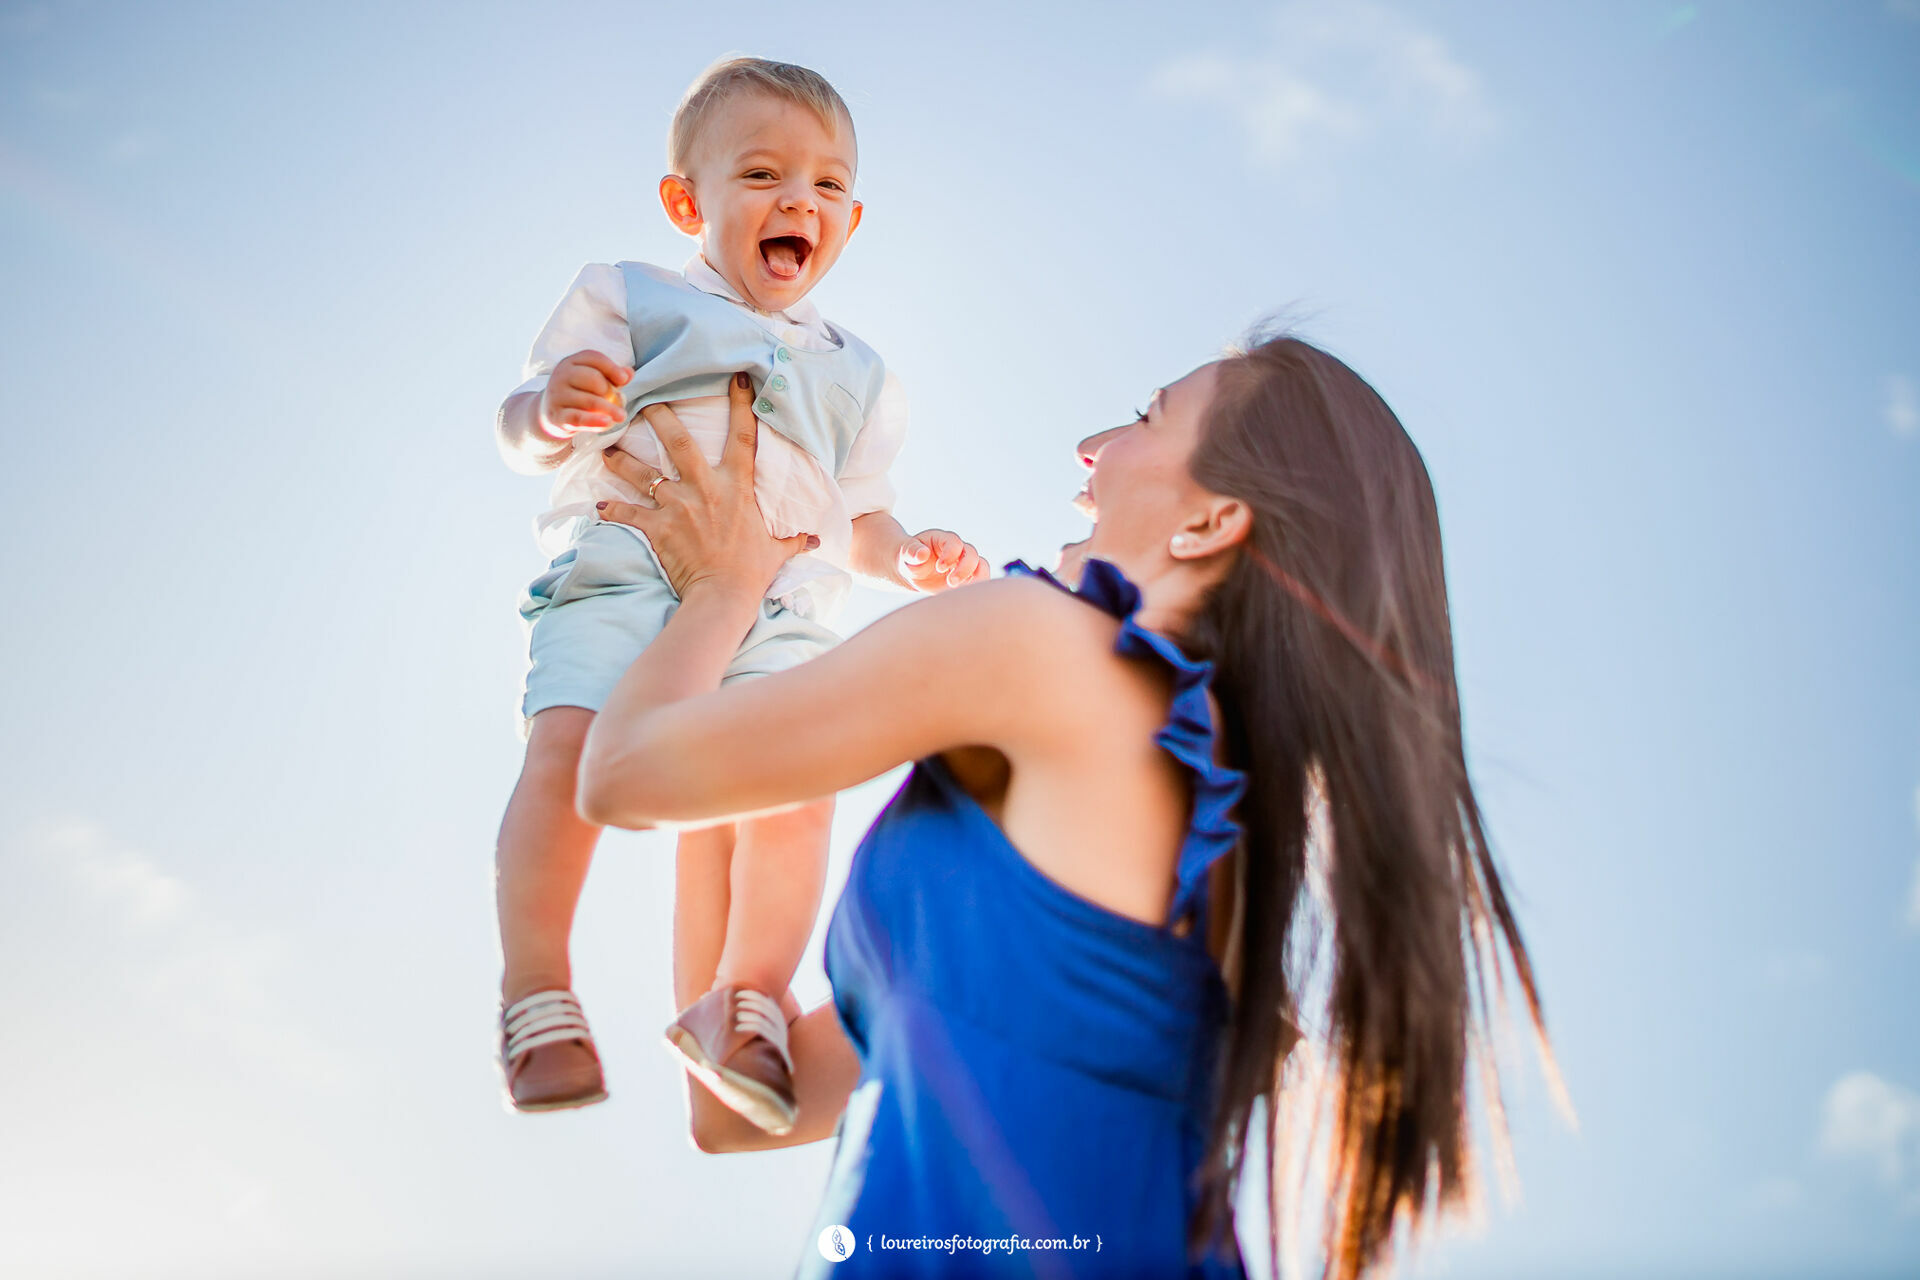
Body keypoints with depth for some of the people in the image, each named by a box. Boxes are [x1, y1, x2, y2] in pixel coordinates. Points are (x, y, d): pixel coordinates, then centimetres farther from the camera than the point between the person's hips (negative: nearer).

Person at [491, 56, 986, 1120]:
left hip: (777, 602, 3)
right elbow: (521, 433, 10)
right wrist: (553, 411, -15)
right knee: (571, 743, -27)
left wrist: (908, 557, 7)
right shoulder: (626, 301, 17)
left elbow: (857, 516, 30)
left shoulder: (854, 374, 30)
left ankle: (750, 997, -12)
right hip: (622, 562, -2)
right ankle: (536, 994, -16)